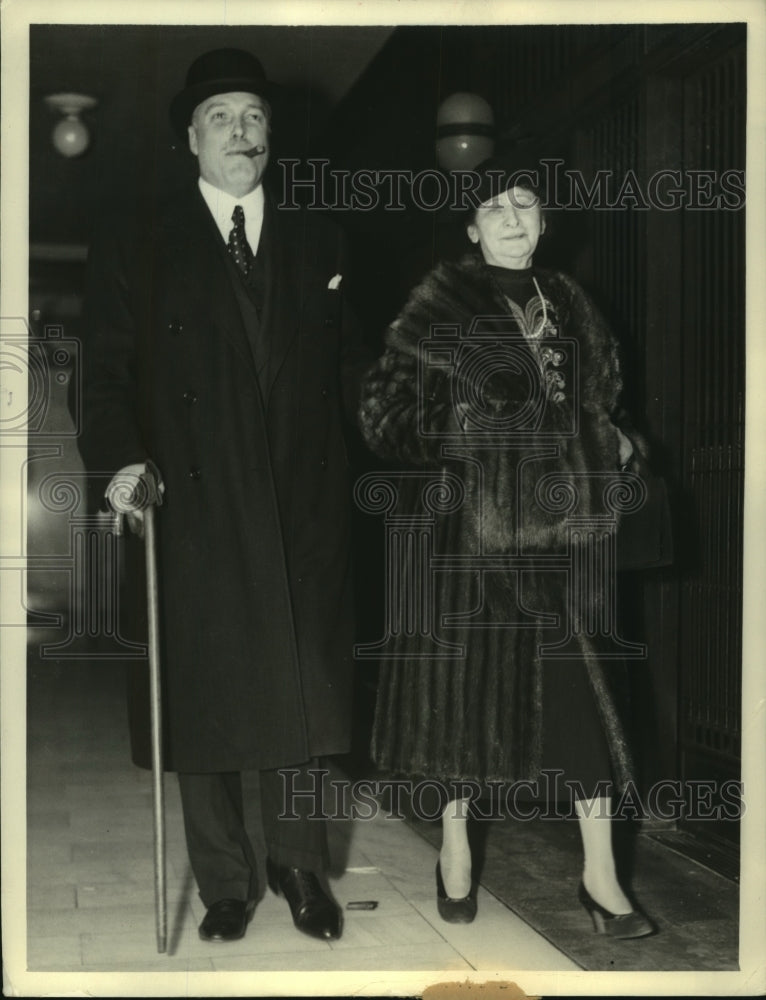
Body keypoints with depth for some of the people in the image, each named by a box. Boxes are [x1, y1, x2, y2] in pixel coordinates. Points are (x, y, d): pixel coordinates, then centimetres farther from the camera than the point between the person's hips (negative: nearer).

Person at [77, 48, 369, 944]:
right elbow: (108, 368, -1)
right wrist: (120, 459, -16)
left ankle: (299, 865, 22)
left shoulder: (315, 242, 15)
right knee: (205, 696, 3)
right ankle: (225, 880, 17)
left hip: (303, 509, 2)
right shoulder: (136, 245, 6)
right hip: (195, 509, -2)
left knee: (300, 693, 7)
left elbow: (347, 364, 13)